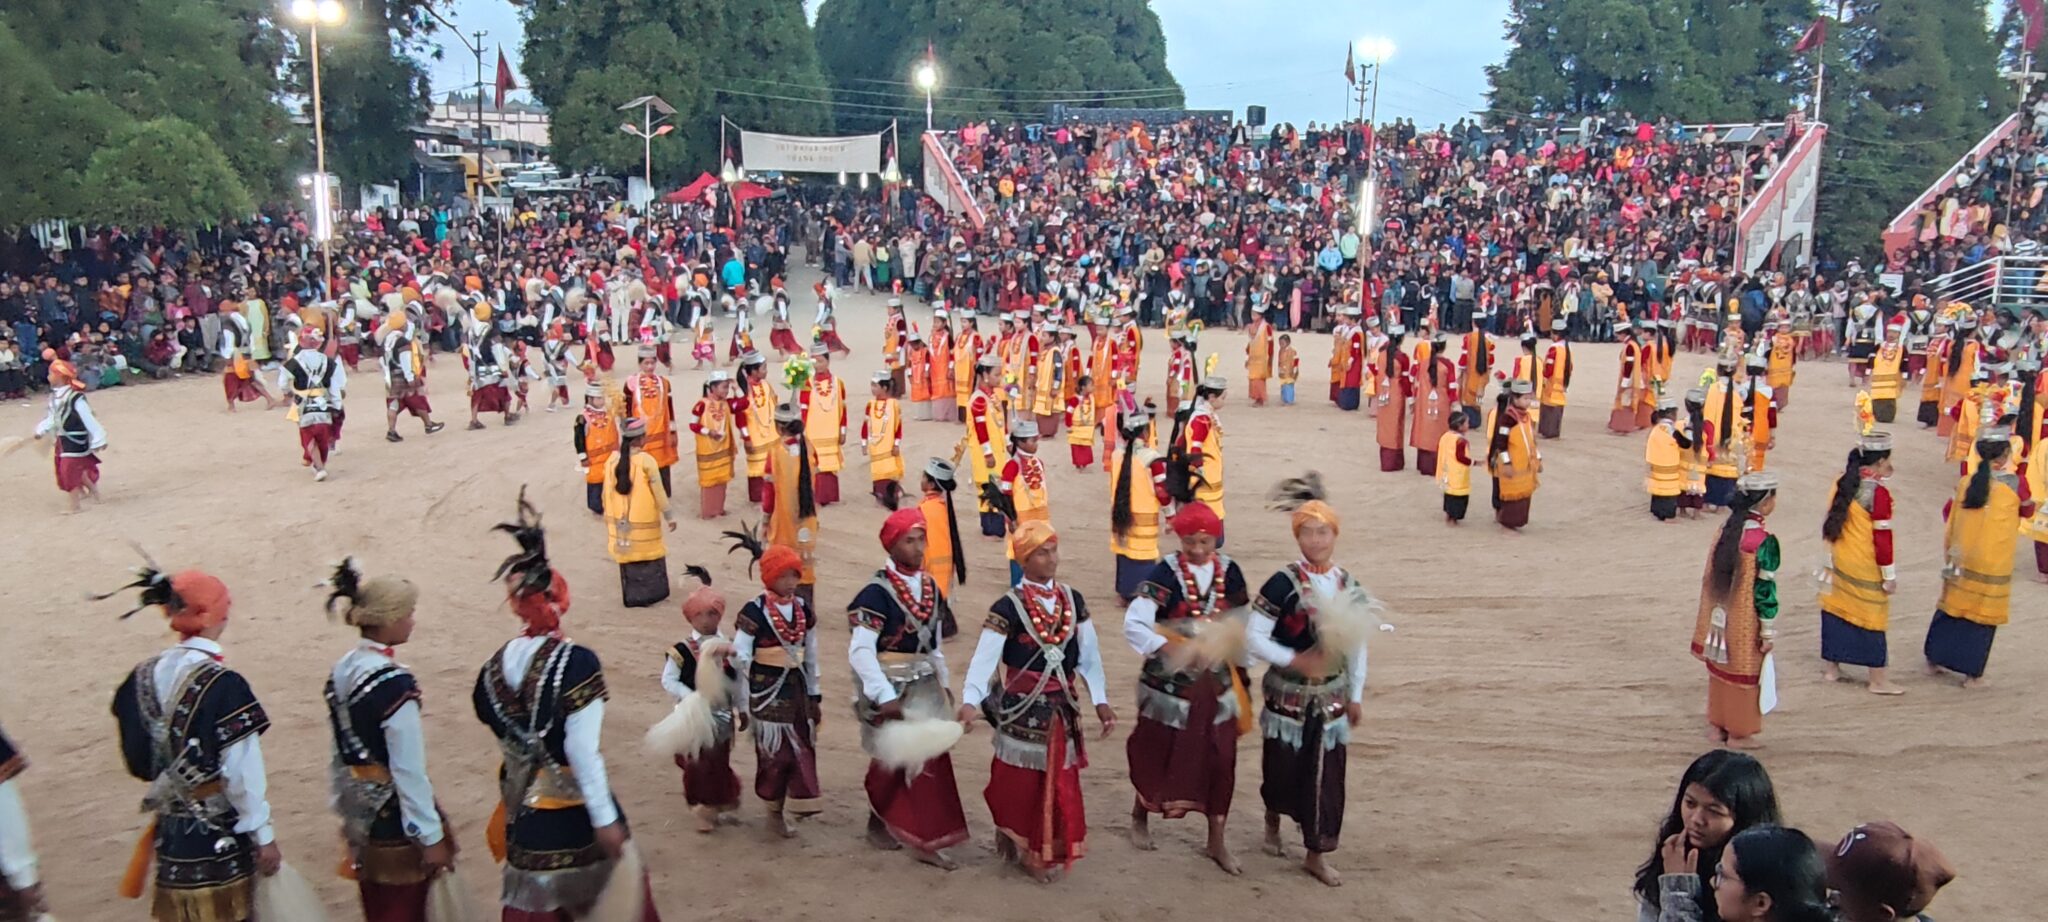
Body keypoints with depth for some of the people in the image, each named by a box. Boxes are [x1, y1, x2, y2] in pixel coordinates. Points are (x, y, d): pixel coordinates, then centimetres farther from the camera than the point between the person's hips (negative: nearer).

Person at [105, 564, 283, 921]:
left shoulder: (143, 678, -1)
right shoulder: (223, 685, -21)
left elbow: (138, 761, 9)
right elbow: (243, 772, -19)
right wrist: (264, 835, -10)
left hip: (170, 832, 6)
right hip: (219, 836, -6)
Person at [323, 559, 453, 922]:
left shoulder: (341, 671, 3)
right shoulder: (394, 682, -22)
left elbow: (342, 755, 12)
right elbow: (409, 770, -21)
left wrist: (346, 811, 22)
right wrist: (431, 836, -14)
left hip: (360, 818, 8)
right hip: (395, 823, -8)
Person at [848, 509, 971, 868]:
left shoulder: (931, 588, 4)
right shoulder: (876, 593, -18)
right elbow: (860, 651, -23)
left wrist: (943, 682, 15)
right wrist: (885, 697, -28)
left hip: (923, 687, 6)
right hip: (890, 689, -6)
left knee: (932, 760, 4)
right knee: (890, 760, 10)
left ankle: (927, 839, 12)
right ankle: (878, 822, 34)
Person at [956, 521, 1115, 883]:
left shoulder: (1073, 601, 2)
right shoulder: (1009, 607, -13)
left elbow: (1089, 654, 7)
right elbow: (985, 656, -21)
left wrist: (1100, 700, 3)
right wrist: (970, 700, -34)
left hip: (1062, 708, 5)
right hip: (1022, 708, -4)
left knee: (1059, 785, 10)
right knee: (1020, 784, 4)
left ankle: (1048, 853, 27)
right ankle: (1017, 848, 23)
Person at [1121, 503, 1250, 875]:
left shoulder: (1229, 572, -2)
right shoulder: (1165, 573, -16)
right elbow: (1134, 625, -25)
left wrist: (1238, 665, 7)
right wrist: (1171, 649, -36)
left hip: (1216, 682, 4)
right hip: (1170, 680, -3)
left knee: (1220, 759, 5)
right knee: (1158, 753, 12)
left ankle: (1217, 841, 20)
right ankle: (1140, 817, 37)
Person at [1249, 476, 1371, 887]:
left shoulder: (1348, 586, -1)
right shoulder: (1283, 584, -15)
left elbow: (1357, 645, 8)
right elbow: (1253, 637, -16)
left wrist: (1356, 696, 9)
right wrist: (1294, 659, -25)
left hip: (1331, 696, 3)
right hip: (1288, 693, -3)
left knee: (1326, 774, 4)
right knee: (1283, 766, 10)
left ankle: (1316, 854, 17)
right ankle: (1273, 823, 40)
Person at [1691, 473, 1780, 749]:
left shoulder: (1726, 529, -1)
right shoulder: (1764, 541, -20)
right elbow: (1764, 590, -18)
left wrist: (1714, 617, 15)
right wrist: (1768, 631, -10)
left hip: (1720, 617, 6)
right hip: (1745, 623, -6)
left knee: (1719, 668, 18)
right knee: (1743, 673, 9)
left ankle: (1716, 725, 29)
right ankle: (1738, 733, 21)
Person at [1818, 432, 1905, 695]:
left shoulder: (1842, 483, 1)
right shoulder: (1879, 493, -19)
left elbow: (1830, 523, 9)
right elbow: (1882, 538, -16)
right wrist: (1890, 575, -9)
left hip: (1839, 563, 7)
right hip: (1866, 569, -7)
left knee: (1836, 612, 15)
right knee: (1872, 619, 4)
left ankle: (1832, 667, 26)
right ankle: (1878, 681, 13)